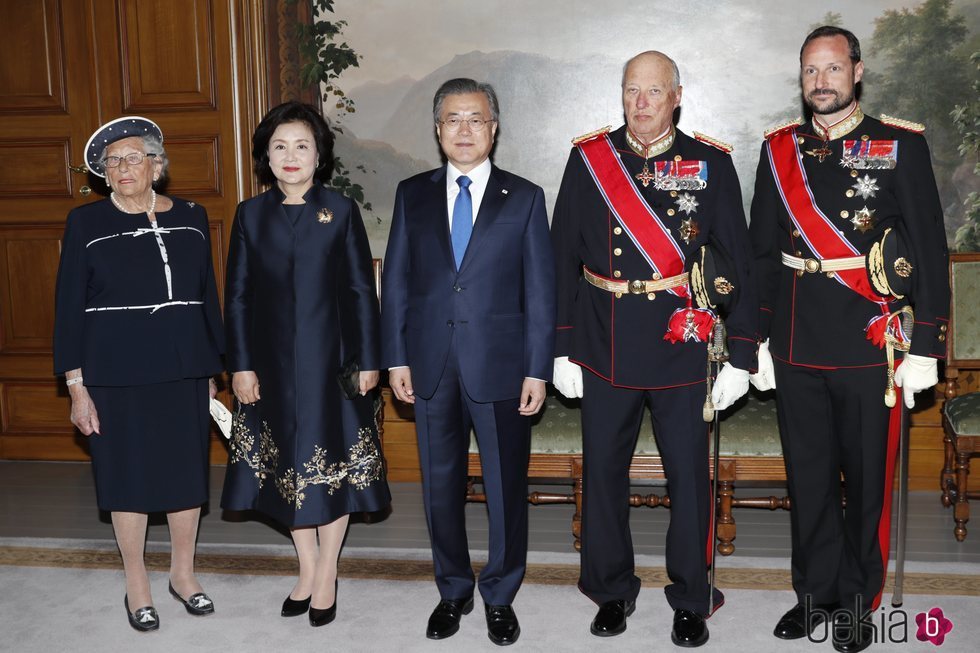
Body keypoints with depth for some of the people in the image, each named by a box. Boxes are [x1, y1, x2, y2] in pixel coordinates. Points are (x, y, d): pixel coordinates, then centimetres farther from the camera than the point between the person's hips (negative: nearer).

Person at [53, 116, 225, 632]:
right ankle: (136, 585, 23)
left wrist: (211, 369, 9)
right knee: (129, 474, 7)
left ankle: (183, 573, 29)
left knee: (186, 470, 10)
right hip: (118, 373, -2)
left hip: (184, 368, 3)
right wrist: (76, 385, -6)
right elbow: (69, 307, -2)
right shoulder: (86, 223, -2)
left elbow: (208, 295, 9)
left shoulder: (190, 217, 4)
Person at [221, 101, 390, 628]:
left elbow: (362, 291, -1)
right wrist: (240, 365, -2)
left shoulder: (341, 211, -1)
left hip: (331, 361, -2)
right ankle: (306, 568, 27)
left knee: (333, 462, 4)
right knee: (286, 464, 10)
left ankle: (326, 573, 21)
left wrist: (368, 361, -5)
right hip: (272, 364, 2)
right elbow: (237, 295, 3)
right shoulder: (251, 214, 4)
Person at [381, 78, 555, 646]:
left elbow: (540, 290, -2)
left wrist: (538, 370, -7)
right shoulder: (413, 194, 7)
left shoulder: (524, 197, 1)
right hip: (431, 365, 2)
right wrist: (396, 357, 1)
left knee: (507, 488, 6)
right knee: (441, 487, 12)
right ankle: (453, 591, 31)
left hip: (501, 364, -2)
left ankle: (501, 596, 26)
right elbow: (396, 280, 7)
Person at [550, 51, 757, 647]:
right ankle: (613, 591, 29)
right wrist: (563, 347, 1)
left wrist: (741, 356, -4)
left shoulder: (711, 163, 0)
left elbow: (737, 262, 0)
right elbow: (564, 257, 4)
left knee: (690, 476, 6)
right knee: (603, 472, 10)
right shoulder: (589, 158, 3)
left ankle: (691, 600, 26)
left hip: (684, 348, -1)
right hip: (605, 349, 2)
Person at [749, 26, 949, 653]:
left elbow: (930, 250, -2)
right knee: (808, 476, 11)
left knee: (868, 478, 7)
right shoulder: (779, 150, 8)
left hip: (870, 344, -2)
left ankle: (859, 601, 23)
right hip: (796, 344, 3)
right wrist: (758, 340, 7)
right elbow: (762, 252, 10)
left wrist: (924, 347, -6)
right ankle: (817, 592, 27)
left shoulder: (901, 145, 0)